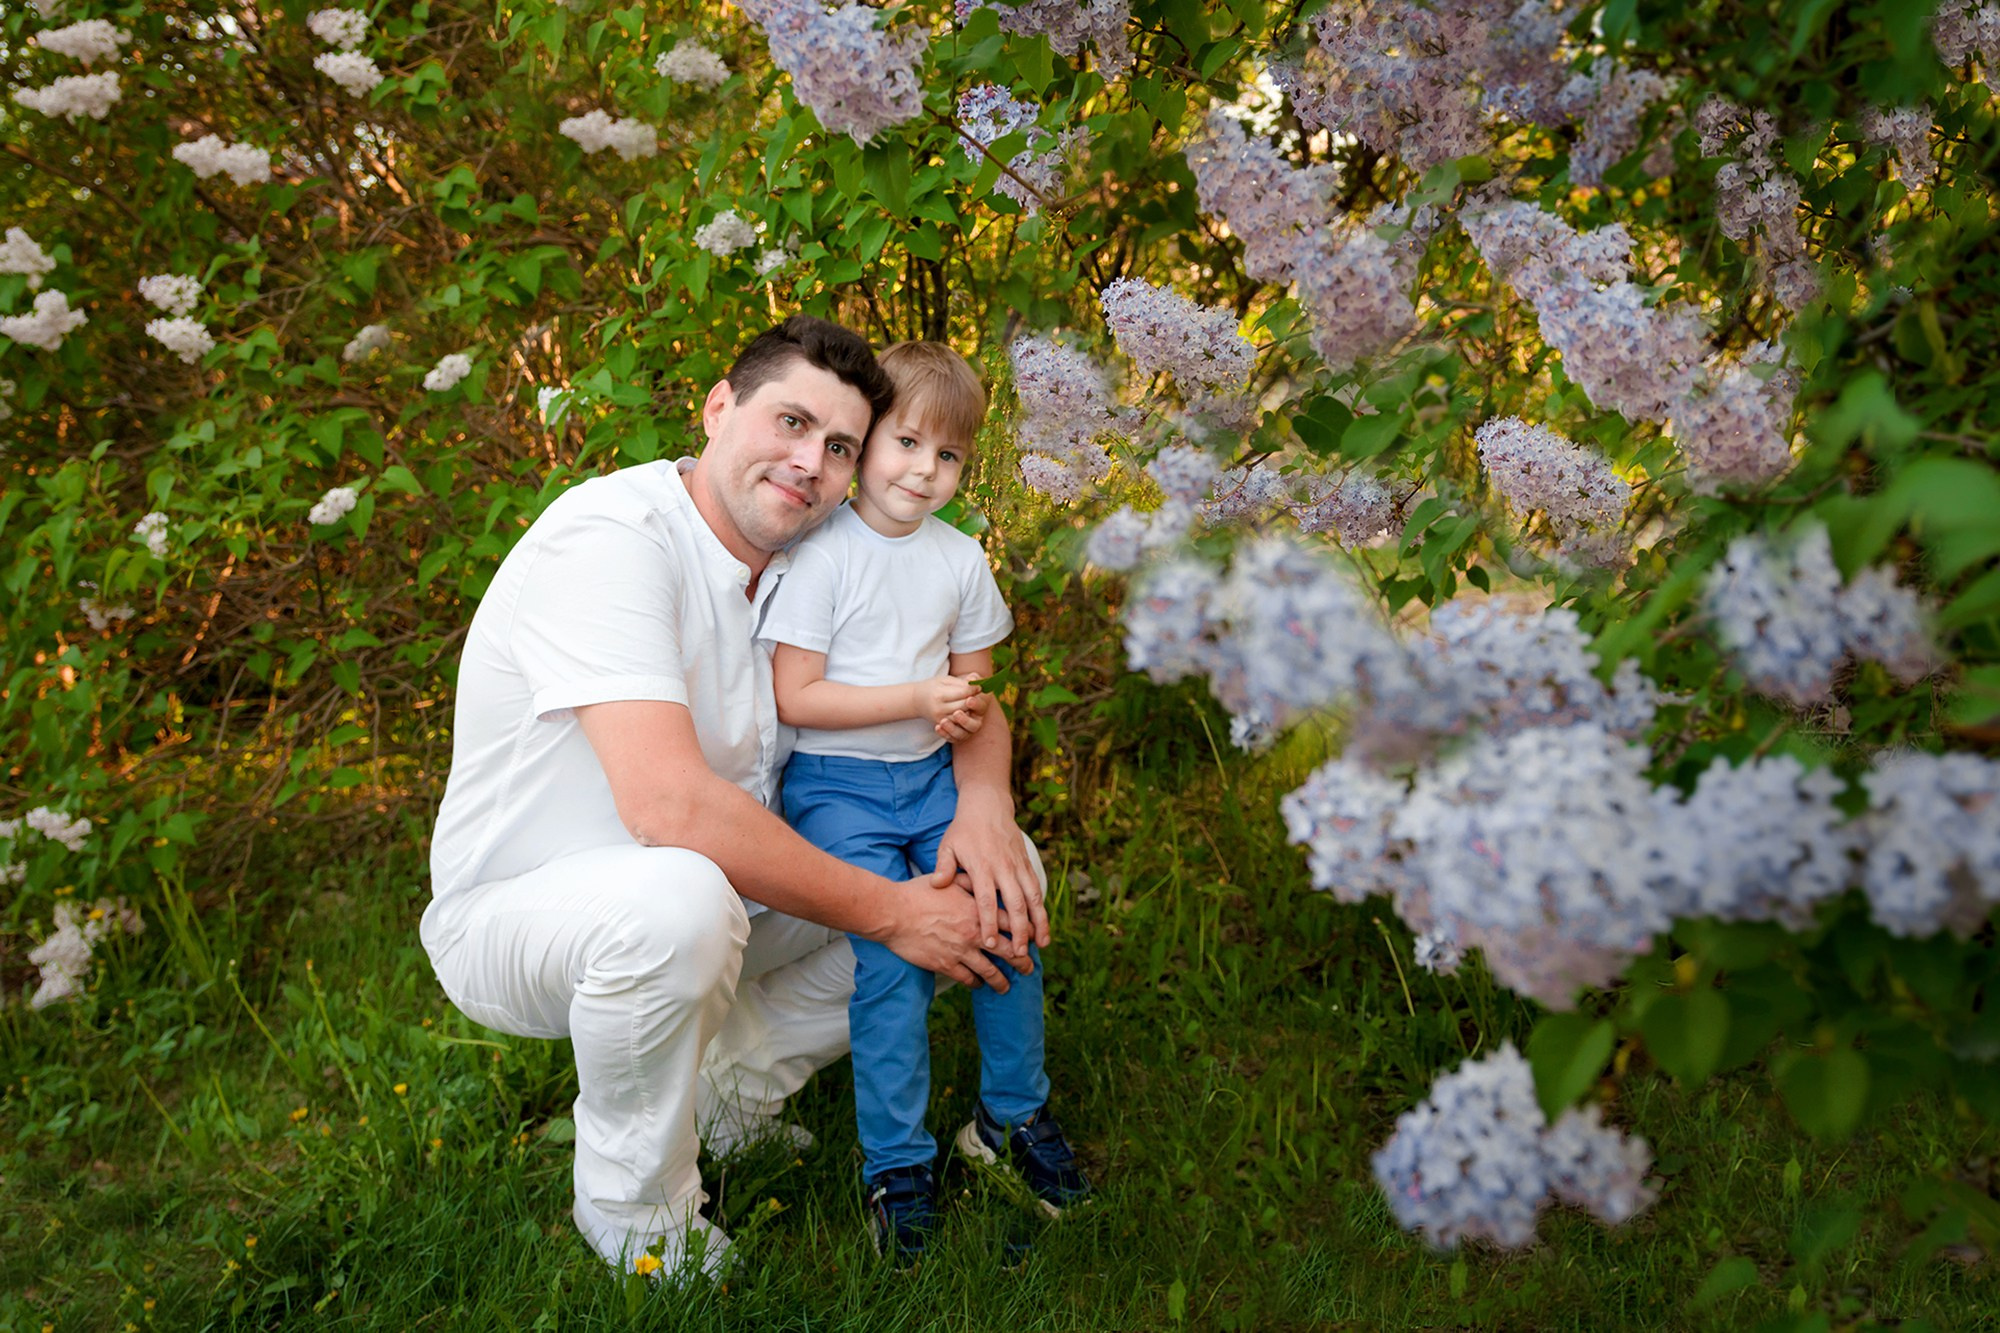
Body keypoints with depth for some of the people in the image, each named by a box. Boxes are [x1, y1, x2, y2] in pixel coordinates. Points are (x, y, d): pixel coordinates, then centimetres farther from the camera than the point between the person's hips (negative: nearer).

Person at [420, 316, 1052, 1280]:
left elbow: (958, 688, 7)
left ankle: (727, 1084, 9)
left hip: (726, 888, 7)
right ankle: (632, 1207, -10)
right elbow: (668, 804, -36)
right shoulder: (611, 535, -25)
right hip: (515, 909, -7)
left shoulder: (810, 565, -2)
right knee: (677, 900, -41)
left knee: (995, 876, -3)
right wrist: (886, 913, -28)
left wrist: (984, 799, -17)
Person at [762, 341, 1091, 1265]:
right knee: (894, 955, -18)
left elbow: (973, 705, 12)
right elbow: (794, 698, -13)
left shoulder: (962, 560, 7)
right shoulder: (822, 554, -10)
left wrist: (978, 809, -4)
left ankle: (1012, 1116, 13)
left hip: (929, 775, 5)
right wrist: (916, 697, -20)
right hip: (836, 783, -5)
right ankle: (895, 1164, 0)